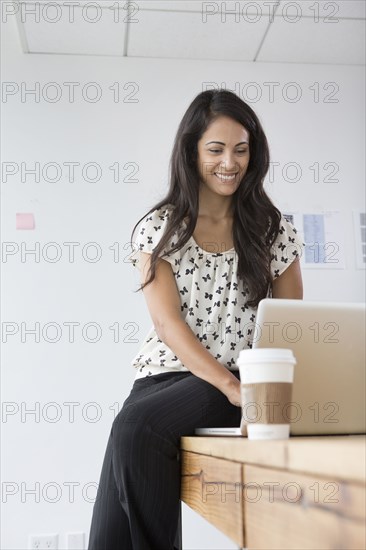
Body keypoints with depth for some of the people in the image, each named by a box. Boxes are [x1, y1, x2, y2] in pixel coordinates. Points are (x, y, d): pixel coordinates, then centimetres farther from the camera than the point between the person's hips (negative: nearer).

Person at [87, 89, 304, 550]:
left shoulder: (273, 230, 7)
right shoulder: (158, 228, 4)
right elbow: (167, 322, -8)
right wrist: (231, 386, -22)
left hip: (245, 381, -1)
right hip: (167, 373, 1)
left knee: (136, 426, -29)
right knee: (132, 430, -31)